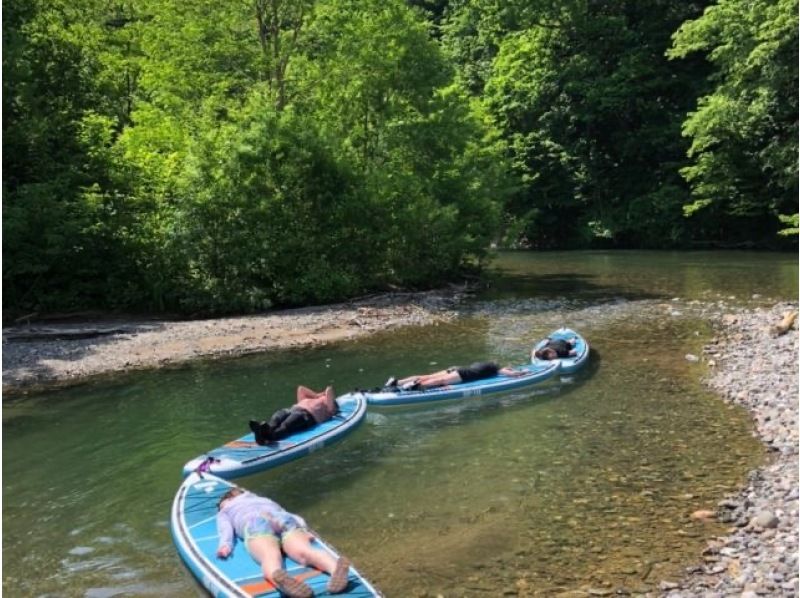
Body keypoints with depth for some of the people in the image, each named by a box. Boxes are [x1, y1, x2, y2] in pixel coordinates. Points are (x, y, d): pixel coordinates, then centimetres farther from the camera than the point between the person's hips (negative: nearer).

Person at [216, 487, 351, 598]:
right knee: (305, 551, -26)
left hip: (255, 524, -2)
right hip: (286, 520, 2)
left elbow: (225, 528, 17)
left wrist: (225, 545, 2)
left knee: (270, 556, -33)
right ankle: (335, 568, -58)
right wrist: (303, 530, 21)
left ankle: (278, 577, -67)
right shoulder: (266, 500, 48)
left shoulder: (224, 511, 38)